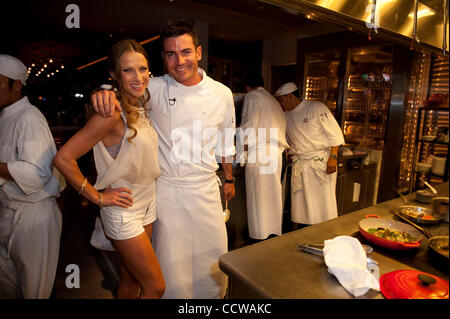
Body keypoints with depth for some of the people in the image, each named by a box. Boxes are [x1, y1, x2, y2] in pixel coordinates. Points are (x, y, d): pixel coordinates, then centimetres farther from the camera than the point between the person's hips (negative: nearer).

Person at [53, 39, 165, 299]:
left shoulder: (140, 107, 3)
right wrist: (98, 197, -15)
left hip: (148, 205, 7)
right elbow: (63, 158, -22)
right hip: (124, 212, -7)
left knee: (131, 279, 21)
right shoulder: (113, 114, -22)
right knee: (156, 287, 5)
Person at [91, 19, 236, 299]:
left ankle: (214, 295, 44)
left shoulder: (221, 93, -3)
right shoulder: (156, 89, -8)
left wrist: (230, 179, 16)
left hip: (206, 188, 2)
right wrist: (103, 93, -28)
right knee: (171, 258, 11)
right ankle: (174, 295, 39)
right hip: (167, 189, -1)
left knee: (213, 253, 16)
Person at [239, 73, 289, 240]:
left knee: (258, 196, -1)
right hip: (275, 152, 8)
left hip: (260, 151, -8)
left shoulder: (253, 96, 0)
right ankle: (274, 233, 21)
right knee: (272, 194, 12)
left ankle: (261, 236, 5)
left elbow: (250, 124, -12)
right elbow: (282, 126, 21)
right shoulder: (273, 100, 23)